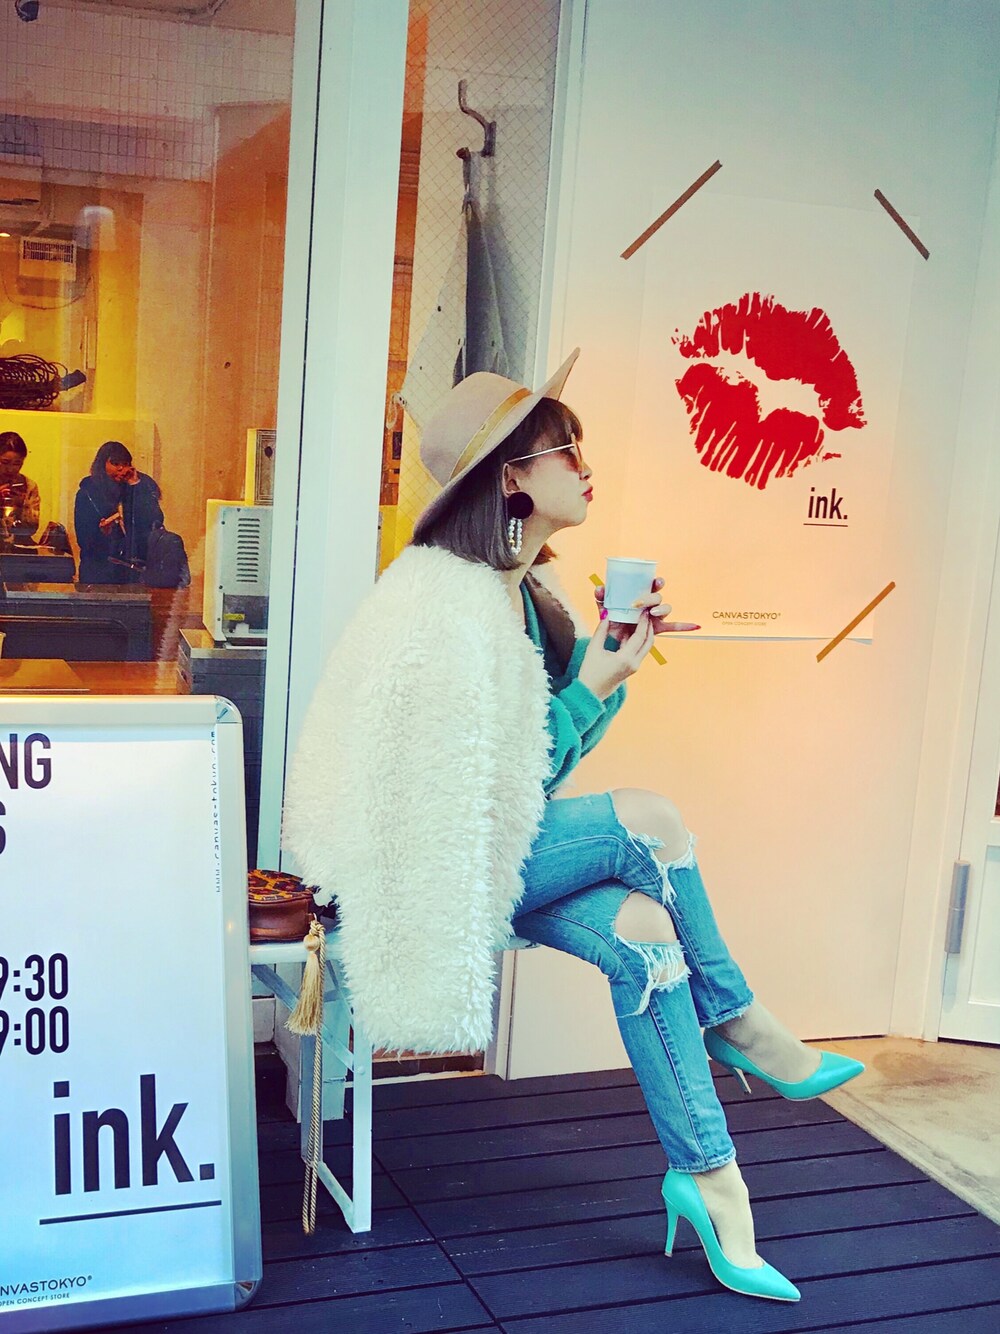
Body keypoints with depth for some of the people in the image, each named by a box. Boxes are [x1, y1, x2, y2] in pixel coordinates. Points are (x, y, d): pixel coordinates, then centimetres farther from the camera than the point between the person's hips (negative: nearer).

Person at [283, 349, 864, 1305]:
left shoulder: (520, 588, 9)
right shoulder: (444, 599, -18)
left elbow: (540, 755, 10)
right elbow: (499, 782, -19)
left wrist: (611, 654, 1)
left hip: (492, 844, 8)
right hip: (422, 858, -8)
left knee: (640, 929, -16)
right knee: (646, 822, -20)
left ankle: (705, 1174, -9)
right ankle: (736, 1027, 1)